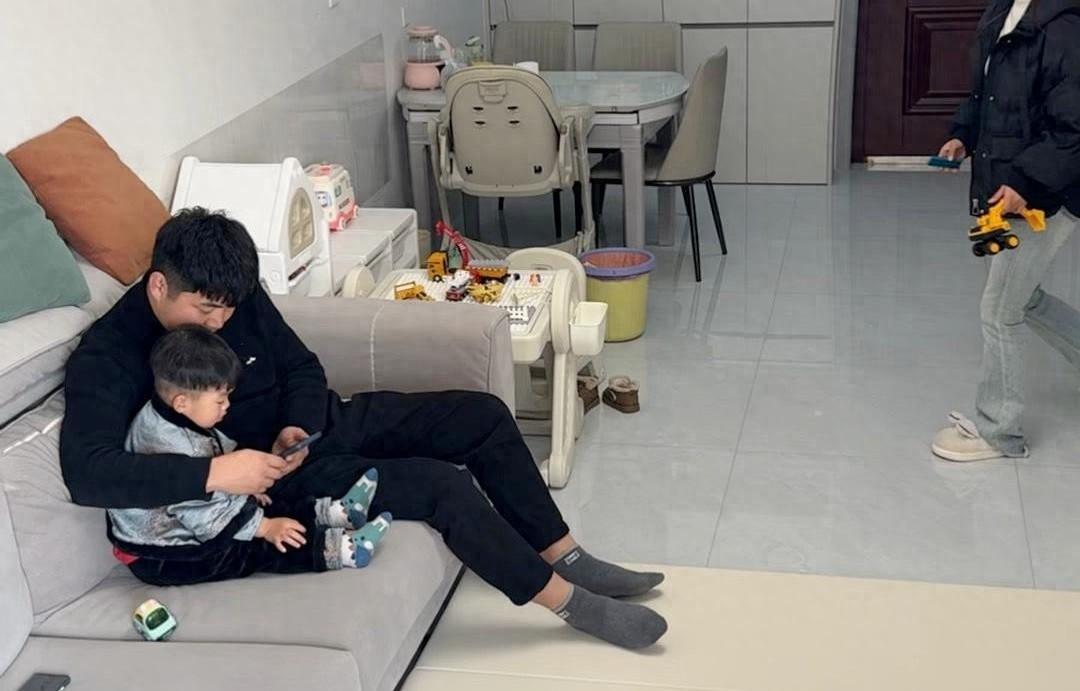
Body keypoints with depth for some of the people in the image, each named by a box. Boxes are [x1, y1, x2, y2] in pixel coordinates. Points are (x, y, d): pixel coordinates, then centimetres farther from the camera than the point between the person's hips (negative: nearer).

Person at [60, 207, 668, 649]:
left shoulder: (235, 294, -6)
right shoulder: (108, 359, -23)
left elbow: (302, 367, 3)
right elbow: (87, 471, -37)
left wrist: (298, 426, -20)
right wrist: (214, 473, -43)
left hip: (313, 426, 7)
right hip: (274, 477, -7)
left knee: (483, 416, -3)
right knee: (442, 485, -23)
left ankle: (565, 557, 10)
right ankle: (568, 601, -7)